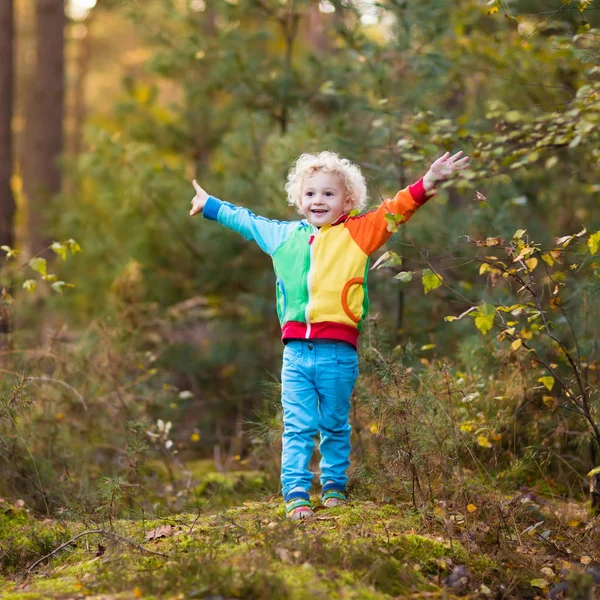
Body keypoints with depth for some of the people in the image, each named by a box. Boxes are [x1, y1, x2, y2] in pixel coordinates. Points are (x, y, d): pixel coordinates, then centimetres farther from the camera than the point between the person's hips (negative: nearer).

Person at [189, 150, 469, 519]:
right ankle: (296, 495, -2)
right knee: (297, 427, -2)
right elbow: (246, 221, 31)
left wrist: (426, 184, -21)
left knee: (335, 427, 10)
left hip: (338, 353, -2)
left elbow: (394, 211, -6)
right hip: (296, 352, 2)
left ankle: (334, 487, 25)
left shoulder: (356, 234, 3)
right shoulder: (283, 235, 15)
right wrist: (209, 205, 43)